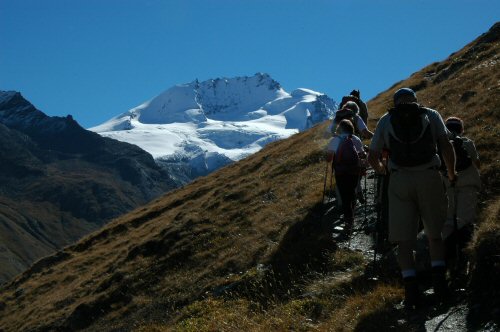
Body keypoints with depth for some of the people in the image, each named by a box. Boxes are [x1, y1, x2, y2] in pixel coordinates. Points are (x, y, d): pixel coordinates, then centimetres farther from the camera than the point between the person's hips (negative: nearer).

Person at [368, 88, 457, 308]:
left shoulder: (386, 120, 14)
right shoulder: (431, 115, 13)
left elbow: (372, 157, 11)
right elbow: (446, 147, 1)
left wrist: (381, 170, 32)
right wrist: (451, 174, 15)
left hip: (400, 180, 0)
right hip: (429, 177, 0)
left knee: (404, 239, 3)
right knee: (434, 234, 13)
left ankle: (411, 289, -6)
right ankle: (439, 281, -1)